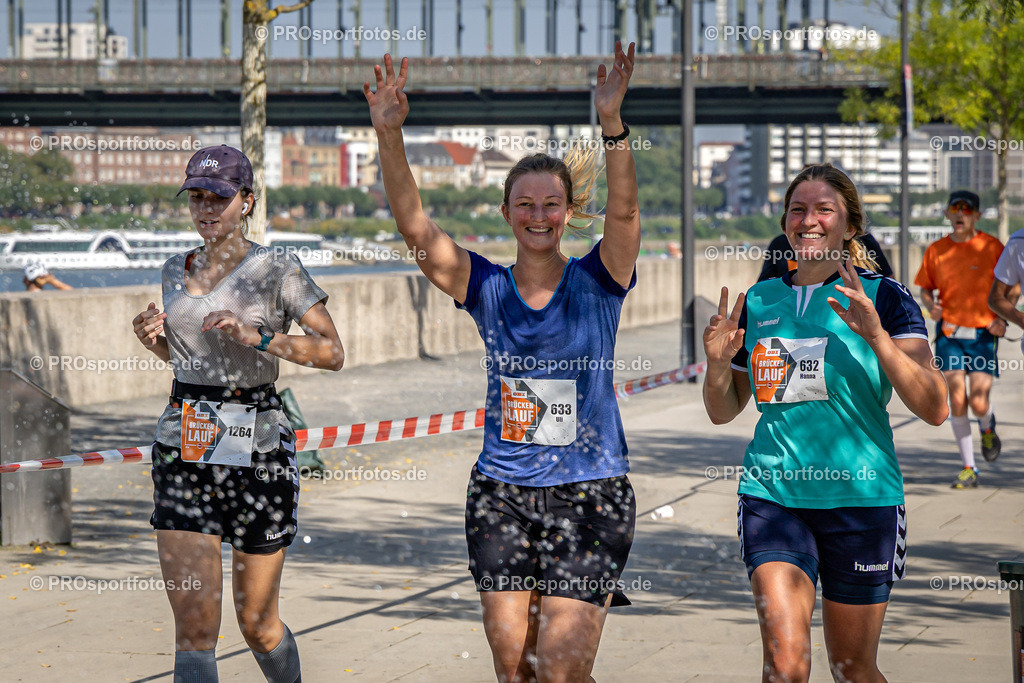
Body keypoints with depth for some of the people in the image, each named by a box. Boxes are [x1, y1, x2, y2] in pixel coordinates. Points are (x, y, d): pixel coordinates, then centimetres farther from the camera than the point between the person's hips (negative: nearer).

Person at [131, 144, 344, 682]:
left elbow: (331, 352, -9)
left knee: (256, 622, 8)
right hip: (183, 450, 3)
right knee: (194, 622, -9)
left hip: (256, 448, -3)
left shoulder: (277, 272, -3)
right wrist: (154, 338, 5)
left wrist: (258, 336, -21)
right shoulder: (176, 271, 12)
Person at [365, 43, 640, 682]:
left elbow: (624, 213, -21)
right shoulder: (487, 288, 3)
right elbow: (415, 227, -9)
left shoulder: (597, 282, -3)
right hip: (501, 494, 3)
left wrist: (612, 123, -37)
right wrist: (389, 135, -23)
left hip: (590, 497, -3)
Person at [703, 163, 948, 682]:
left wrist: (877, 337, -24)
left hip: (860, 497, -2)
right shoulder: (759, 302, 9)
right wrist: (717, 363, -3)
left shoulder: (882, 298, -2)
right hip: (772, 495, 2)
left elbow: (934, 409, -11)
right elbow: (723, 412, 18)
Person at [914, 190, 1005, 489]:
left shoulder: (992, 247, -2)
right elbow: (926, 288, 16)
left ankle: (988, 429, 28)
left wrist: (1002, 320, -10)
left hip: (983, 333, -2)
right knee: (957, 401, -7)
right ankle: (968, 468, 4)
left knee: (978, 403, -10)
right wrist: (930, 305, -6)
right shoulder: (936, 250, 5)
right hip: (950, 333, 2)